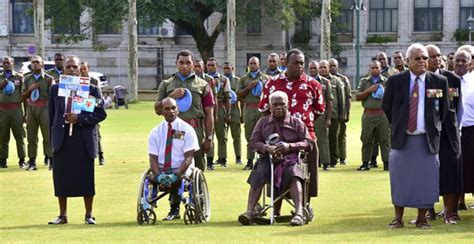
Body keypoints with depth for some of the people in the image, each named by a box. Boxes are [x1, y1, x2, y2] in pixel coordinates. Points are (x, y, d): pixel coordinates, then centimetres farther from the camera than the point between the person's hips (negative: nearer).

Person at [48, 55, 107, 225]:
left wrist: (80, 119, -15)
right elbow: (51, 115, 12)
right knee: (61, 177, 4)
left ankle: (89, 215, 13)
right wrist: (53, 138, 9)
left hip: (84, 140, -2)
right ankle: (62, 215, 15)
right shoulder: (56, 89, 8)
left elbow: (101, 113, -4)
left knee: (86, 177, 2)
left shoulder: (91, 89, 0)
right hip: (62, 139, 2)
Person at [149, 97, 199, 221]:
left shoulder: (187, 130, 0)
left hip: (181, 170, -2)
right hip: (161, 170, 2)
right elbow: (153, 158, 1)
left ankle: (174, 210, -10)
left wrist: (176, 175, -24)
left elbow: (189, 158, -7)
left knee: (176, 181, -34)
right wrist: (159, 176, -21)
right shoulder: (156, 132, 8)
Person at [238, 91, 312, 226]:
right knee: (258, 175, -31)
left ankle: (299, 212, -46)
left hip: (290, 158, -1)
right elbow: (254, 141, 7)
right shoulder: (263, 122, 18)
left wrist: (290, 146, -15)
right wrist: (267, 148, -16)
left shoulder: (296, 122, 13)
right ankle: (249, 211, -38)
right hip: (268, 158, 1)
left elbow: (308, 143, 5)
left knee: (293, 174, -35)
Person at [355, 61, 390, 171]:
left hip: (382, 114, -1)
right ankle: (365, 163, 9)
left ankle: (386, 163, 1)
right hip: (368, 114, 1)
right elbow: (357, 97, 4)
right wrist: (369, 90, -7)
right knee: (366, 140, 3)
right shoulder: (364, 81, 13)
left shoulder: (386, 82, 10)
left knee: (384, 140, -2)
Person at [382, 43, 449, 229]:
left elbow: (444, 108, 10)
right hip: (402, 138, 0)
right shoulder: (395, 81, 1)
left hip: (427, 139, 0)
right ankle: (398, 218, 12)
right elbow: (386, 107, 12)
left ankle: (422, 218, 11)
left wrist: (435, 127, 6)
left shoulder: (439, 81, 1)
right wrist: (397, 125, 11)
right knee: (399, 179, 2)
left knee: (426, 179, 0)